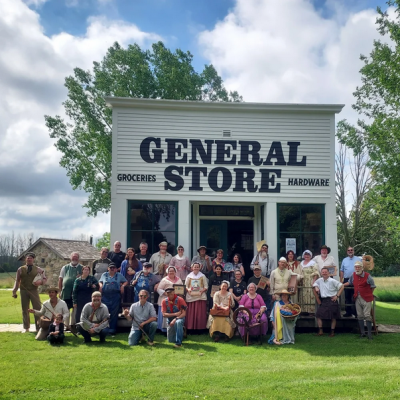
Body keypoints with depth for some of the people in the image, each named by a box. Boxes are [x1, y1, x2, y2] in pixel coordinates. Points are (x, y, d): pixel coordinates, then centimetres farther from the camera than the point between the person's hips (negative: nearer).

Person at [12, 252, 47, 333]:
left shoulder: (38, 269, 8)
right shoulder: (20, 269, 9)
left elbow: (45, 279, 10)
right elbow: (17, 281, 9)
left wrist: (41, 282, -12)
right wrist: (14, 291, 2)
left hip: (34, 291, -1)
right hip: (23, 291, 1)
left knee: (37, 309, -5)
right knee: (25, 310, 6)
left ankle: (38, 327, 2)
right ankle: (26, 328, 16)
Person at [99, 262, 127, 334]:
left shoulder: (119, 275, 13)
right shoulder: (104, 275, 17)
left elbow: (125, 282, 16)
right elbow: (100, 282, 23)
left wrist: (123, 286, -2)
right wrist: (101, 285, 3)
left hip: (115, 296, -1)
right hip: (105, 295, 1)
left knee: (114, 313, -4)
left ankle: (112, 328, 0)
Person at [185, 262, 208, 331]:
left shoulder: (202, 276, 9)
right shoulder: (189, 276, 12)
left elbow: (206, 286, 7)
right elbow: (185, 286, 9)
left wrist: (202, 290, -11)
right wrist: (188, 289, -10)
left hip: (200, 296, -1)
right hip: (191, 297, 1)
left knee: (200, 313, -5)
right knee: (191, 313, -3)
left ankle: (200, 327, 0)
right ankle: (190, 328, 2)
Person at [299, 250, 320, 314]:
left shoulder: (313, 263, -2)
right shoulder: (301, 263, 18)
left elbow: (316, 273, -9)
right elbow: (300, 273, 20)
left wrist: (314, 281, -18)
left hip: (311, 283, -6)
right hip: (303, 284, 6)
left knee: (311, 296, -9)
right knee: (304, 297, 4)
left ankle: (312, 310, -7)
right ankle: (304, 310, 7)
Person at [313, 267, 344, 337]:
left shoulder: (332, 281, -9)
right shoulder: (319, 280, 5)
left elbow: (341, 286, -7)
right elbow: (315, 283, 25)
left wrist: (337, 296, -9)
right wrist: (316, 287, 3)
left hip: (332, 300, -4)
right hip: (323, 301, 5)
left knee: (333, 317, 2)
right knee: (318, 315, -2)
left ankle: (332, 332, 14)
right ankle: (320, 331, 6)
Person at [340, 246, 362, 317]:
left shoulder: (358, 259, 7)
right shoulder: (344, 260, 15)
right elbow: (341, 271, 15)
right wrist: (341, 280, 7)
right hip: (346, 280, 3)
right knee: (347, 297, 6)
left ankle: (356, 312, -1)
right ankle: (348, 312, 13)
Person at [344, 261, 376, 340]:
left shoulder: (367, 276, -10)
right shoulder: (353, 275, 5)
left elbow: (373, 286, 2)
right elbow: (349, 282, 23)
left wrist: (369, 294, 2)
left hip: (366, 298, -5)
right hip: (357, 298, 5)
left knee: (367, 315, -7)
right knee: (360, 316, 9)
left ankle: (370, 334, 0)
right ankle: (362, 332, 18)